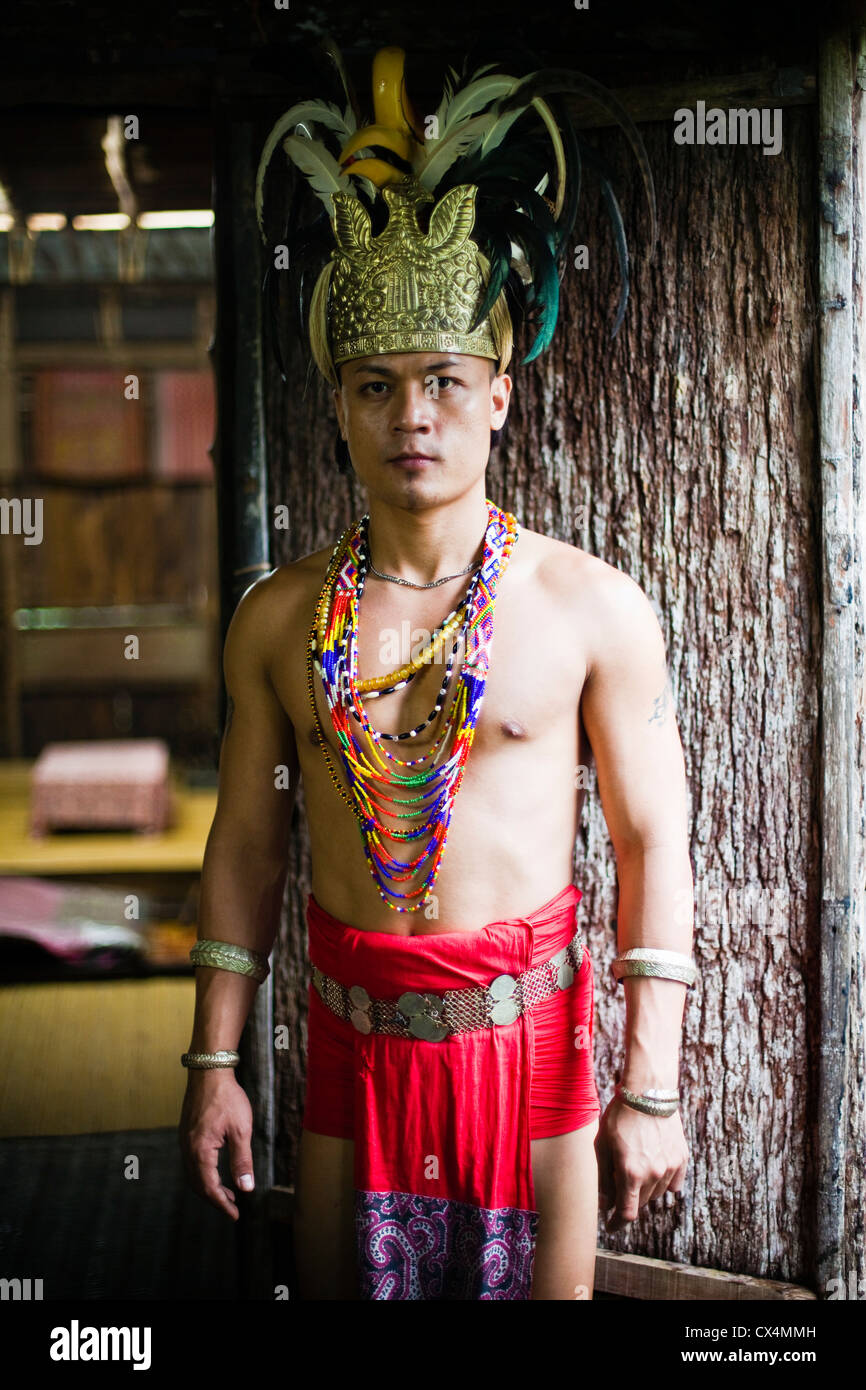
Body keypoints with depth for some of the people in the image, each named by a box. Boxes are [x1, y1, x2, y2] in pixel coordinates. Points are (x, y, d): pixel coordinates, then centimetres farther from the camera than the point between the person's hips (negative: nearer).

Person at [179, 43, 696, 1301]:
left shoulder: (593, 607, -6)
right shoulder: (279, 617, 1)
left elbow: (653, 842, -4)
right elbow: (246, 840, 6)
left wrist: (652, 1090, -6)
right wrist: (214, 1064, 5)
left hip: (530, 1040, -2)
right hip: (353, 1046, 2)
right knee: (339, 1285, 13)